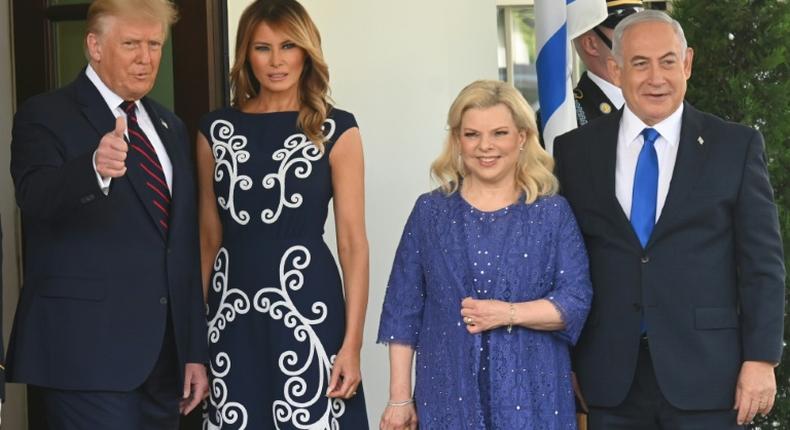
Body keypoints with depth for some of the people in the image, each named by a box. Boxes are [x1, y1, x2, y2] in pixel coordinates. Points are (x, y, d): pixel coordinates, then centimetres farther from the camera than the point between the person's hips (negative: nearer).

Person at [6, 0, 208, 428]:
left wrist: (195, 351, 15)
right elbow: (34, 196, -24)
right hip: (89, 353, -6)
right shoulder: (45, 116, -3)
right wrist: (94, 168, -44)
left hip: (164, 360, 6)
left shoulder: (170, 127, 17)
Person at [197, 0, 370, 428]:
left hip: (306, 303, -3)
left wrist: (352, 344, -10)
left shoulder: (336, 130, 0)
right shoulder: (215, 129, 9)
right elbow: (208, 239, 12)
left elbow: (353, 243, -3)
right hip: (232, 309, 3)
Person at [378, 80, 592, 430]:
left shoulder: (552, 213, 2)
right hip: (450, 393, 1)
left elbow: (575, 301, -3)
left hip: (532, 395, 0)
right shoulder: (430, 212, 4)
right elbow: (404, 309, 4)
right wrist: (399, 397, 1)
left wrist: (509, 314, -18)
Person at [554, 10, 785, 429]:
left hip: (703, 374, -1)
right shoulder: (576, 150, 6)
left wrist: (761, 360, -6)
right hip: (610, 377, 2)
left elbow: (762, 262, 0)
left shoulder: (737, 146, 1)